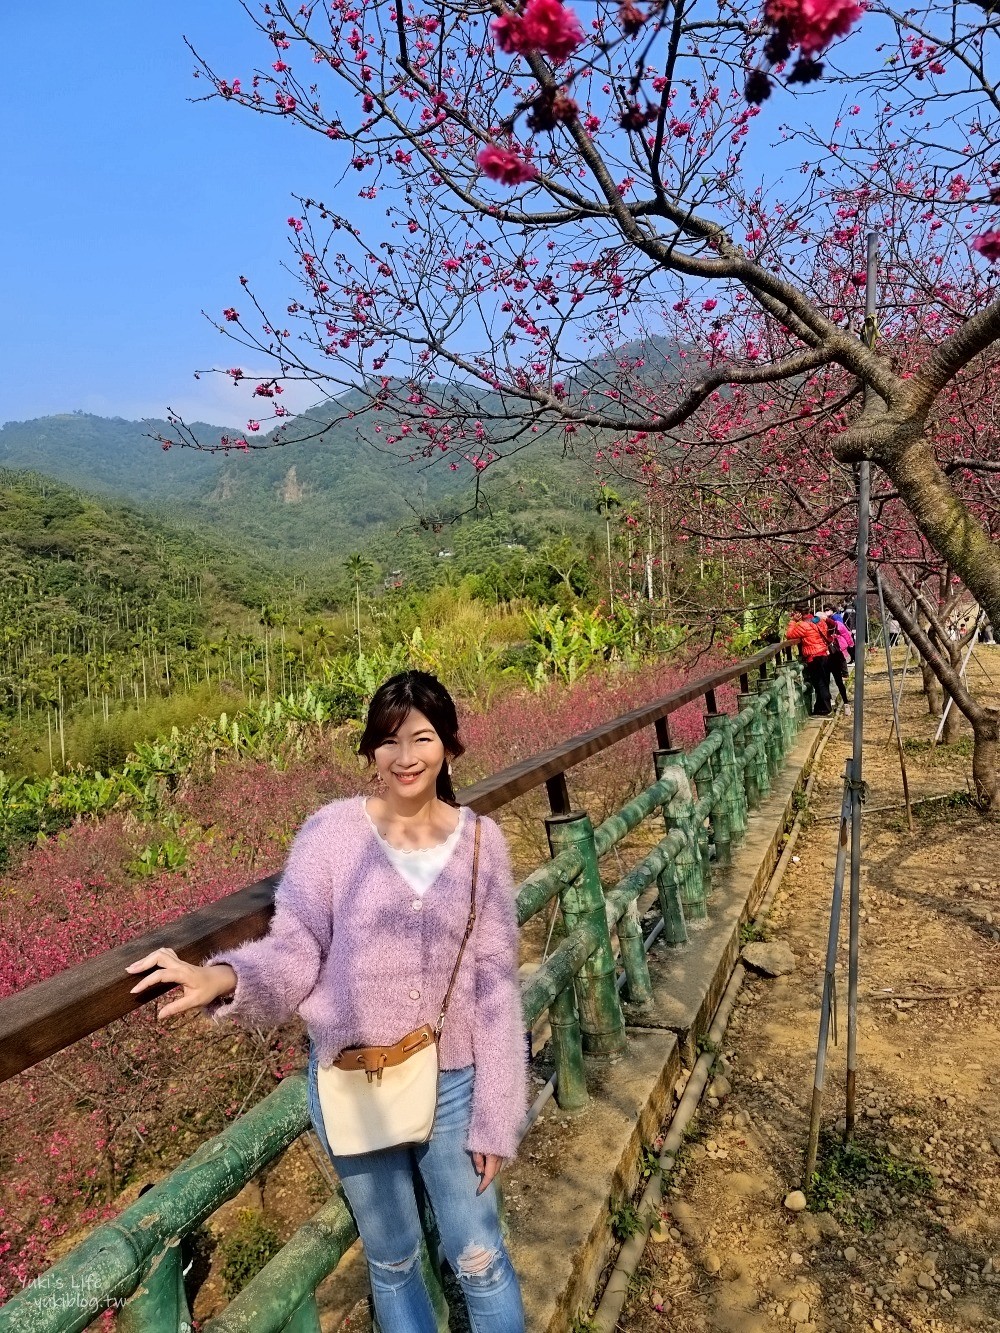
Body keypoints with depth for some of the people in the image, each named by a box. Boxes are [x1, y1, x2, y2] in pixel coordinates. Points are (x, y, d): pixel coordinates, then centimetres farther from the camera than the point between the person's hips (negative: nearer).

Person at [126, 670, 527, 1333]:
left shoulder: (481, 841, -9)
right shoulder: (330, 832, -13)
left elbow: (495, 984, -6)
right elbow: (295, 949, -12)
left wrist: (495, 1117, -4)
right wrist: (223, 978, -34)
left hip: (450, 1083, 0)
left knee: (479, 1259, 16)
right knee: (391, 1258, 23)